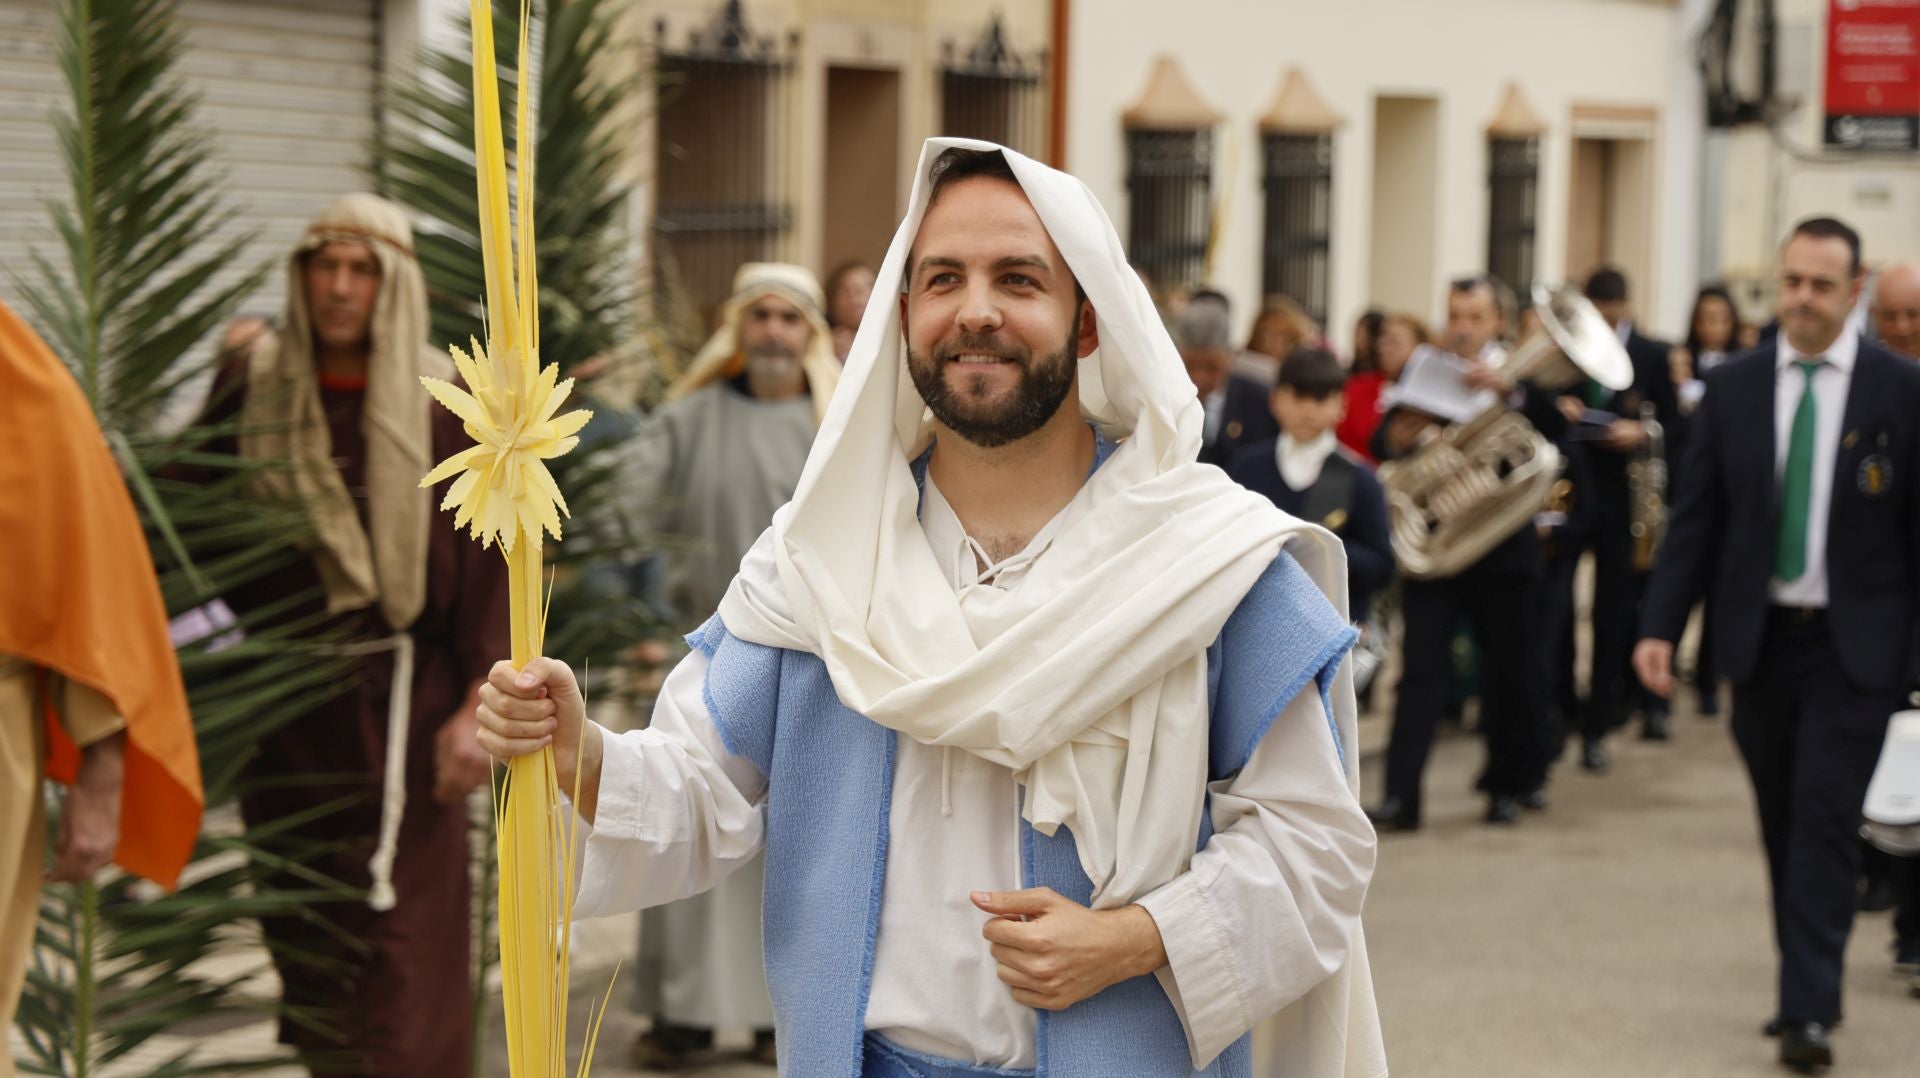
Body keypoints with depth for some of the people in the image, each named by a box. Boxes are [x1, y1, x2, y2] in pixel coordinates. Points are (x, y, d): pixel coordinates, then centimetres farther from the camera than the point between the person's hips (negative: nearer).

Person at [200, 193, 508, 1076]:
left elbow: (489, 562, -6)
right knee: (308, 931, 9)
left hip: (403, 702, -2)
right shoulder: (250, 386, 1)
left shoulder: (443, 402, -4)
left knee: (404, 949, -5)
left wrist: (477, 707, -12)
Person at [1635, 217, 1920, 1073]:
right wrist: (1660, 625, -4)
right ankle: (1806, 987, 23)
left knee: (1825, 824, -10)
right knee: (1782, 825, 11)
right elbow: (1696, 515, 5)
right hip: (1760, 639, 3)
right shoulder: (1733, 386, 4)